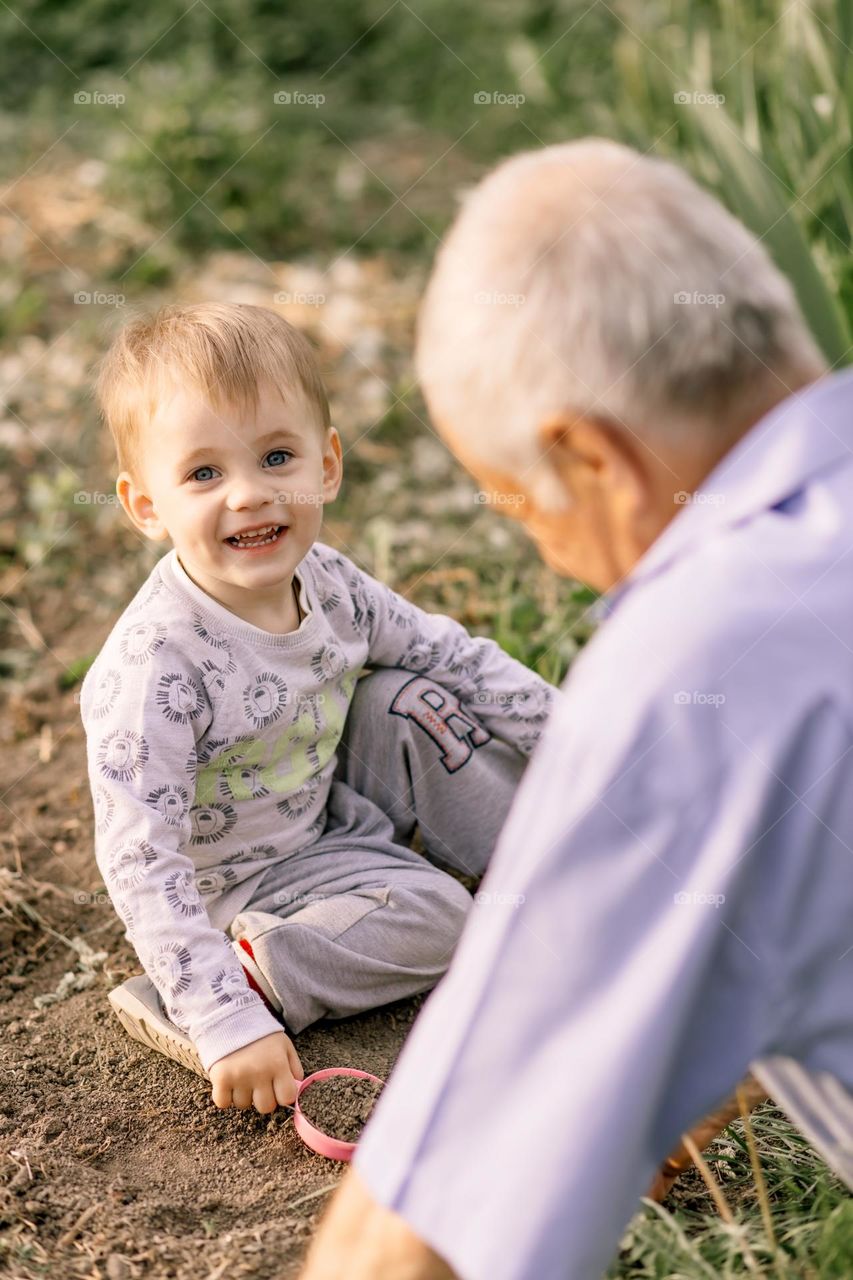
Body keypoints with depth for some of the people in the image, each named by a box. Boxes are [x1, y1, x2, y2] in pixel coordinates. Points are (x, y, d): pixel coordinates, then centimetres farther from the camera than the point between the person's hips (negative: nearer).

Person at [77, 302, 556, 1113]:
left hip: (330, 812, 7)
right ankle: (185, 1006, -19)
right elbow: (140, 865, -34)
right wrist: (227, 1024, -39)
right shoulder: (152, 668, -34)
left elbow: (457, 657, 0)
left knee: (410, 702, -6)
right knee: (432, 916, -20)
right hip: (241, 880, -7)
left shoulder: (325, 584, -14)